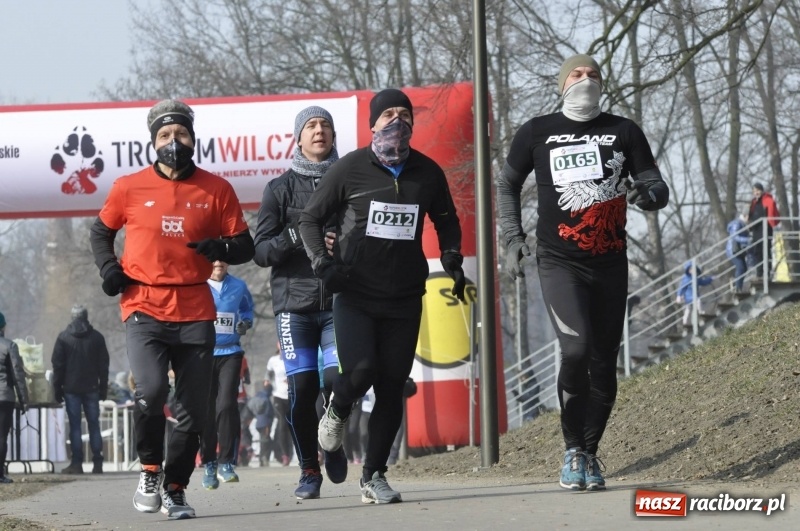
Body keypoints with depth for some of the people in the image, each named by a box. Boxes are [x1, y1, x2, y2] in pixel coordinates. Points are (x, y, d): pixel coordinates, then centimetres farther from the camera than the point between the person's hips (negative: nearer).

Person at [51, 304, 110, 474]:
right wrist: (103, 388, 10)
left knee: (75, 426, -2)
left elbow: (58, 365, 0)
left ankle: (77, 463, -6)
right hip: (91, 388, 2)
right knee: (94, 425, 5)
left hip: (71, 389, -2)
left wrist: (57, 389, 4)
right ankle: (97, 464, 1)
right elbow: (103, 365, 6)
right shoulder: (97, 337, 5)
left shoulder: (63, 338, 0)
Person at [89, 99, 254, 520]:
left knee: (193, 410, 3)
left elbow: (244, 246, 10)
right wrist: (109, 267, 2)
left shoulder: (216, 189, 6)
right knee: (150, 391, -22)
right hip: (144, 308, -2)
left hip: (195, 312, 2)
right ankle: (150, 471, 1)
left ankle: (174, 489, 20)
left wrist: (220, 248, -13)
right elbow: (101, 232, 20)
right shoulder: (129, 188, 5)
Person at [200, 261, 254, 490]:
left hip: (230, 353, 1)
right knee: (207, 410, 1)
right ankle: (208, 464, 11)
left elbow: (247, 309, 26)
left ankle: (226, 462, -9)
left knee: (227, 405, -14)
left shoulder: (238, 287, 9)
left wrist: (245, 323, 5)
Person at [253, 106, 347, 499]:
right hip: (294, 302, 0)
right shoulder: (280, 189, 9)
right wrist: (296, 236, -14)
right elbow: (261, 251, 4)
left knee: (338, 378, -13)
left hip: (340, 301, 0)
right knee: (301, 388, -6)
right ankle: (309, 470, 9)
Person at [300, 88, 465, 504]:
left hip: (404, 298, 3)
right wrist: (322, 262, -10)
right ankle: (338, 410, 14)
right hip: (354, 294, -3)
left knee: (391, 388, 0)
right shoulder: (350, 169, -2)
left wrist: (452, 260, 8)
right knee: (360, 370, -22)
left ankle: (373, 476, 10)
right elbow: (310, 218, 5)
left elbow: (446, 220, 24)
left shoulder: (427, 173, 6)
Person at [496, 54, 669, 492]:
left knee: (604, 364, 2)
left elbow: (658, 188, 9)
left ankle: (590, 453, 19)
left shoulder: (623, 131, 8)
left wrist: (646, 194, -15)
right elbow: (506, 184, 19)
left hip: (610, 264, 2)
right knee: (576, 348, -22)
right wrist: (512, 238, 8)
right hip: (559, 262, -2)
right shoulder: (538, 132, 6)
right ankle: (573, 451, -8)